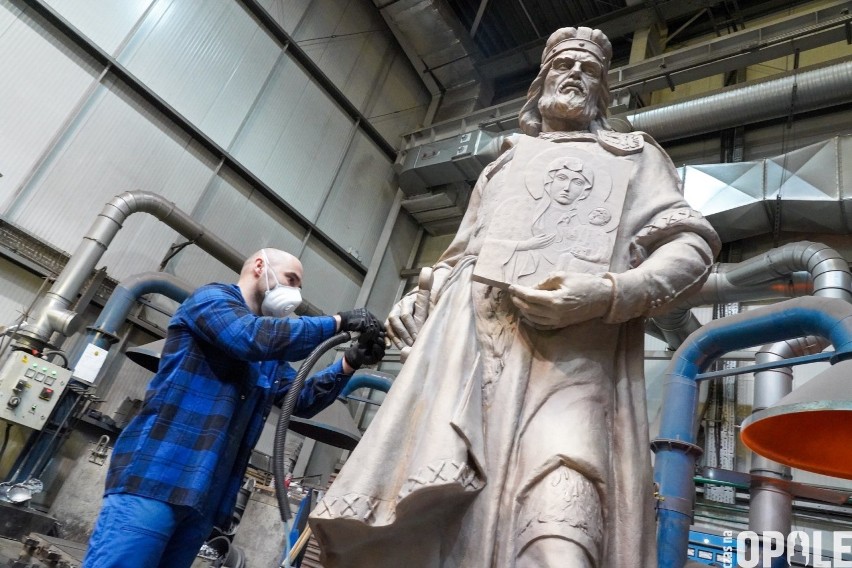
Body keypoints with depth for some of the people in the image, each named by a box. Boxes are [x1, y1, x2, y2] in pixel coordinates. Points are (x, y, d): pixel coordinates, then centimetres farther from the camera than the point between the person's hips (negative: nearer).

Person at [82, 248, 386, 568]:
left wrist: (349, 362, 2)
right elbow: (252, 336, -21)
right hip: (155, 476, -8)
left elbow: (302, 400, 17)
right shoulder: (211, 298, -1)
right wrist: (338, 322, -15)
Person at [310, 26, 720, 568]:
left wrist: (609, 293, -10)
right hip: (464, 338, 3)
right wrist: (419, 295, 14)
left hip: (570, 352, -2)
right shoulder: (503, 165, 37)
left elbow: (692, 244, 12)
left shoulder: (635, 155, 27)